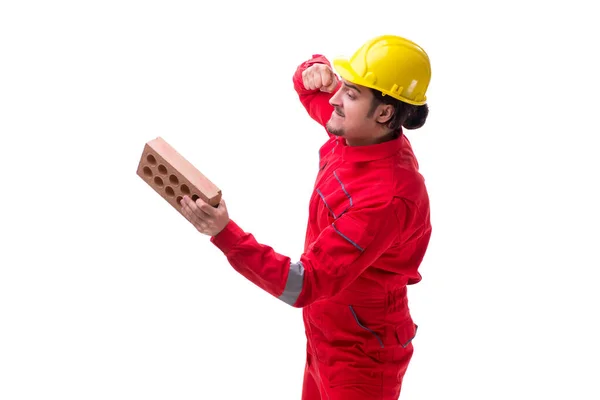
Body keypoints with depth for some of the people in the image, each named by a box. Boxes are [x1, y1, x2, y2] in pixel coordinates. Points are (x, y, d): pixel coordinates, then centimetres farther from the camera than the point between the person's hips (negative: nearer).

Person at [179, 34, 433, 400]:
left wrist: (224, 233, -42)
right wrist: (315, 70, -12)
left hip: (359, 356, -8)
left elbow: (302, 285, -35)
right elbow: (307, 87, 12)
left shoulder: (387, 197, -35)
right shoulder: (357, 131, -10)